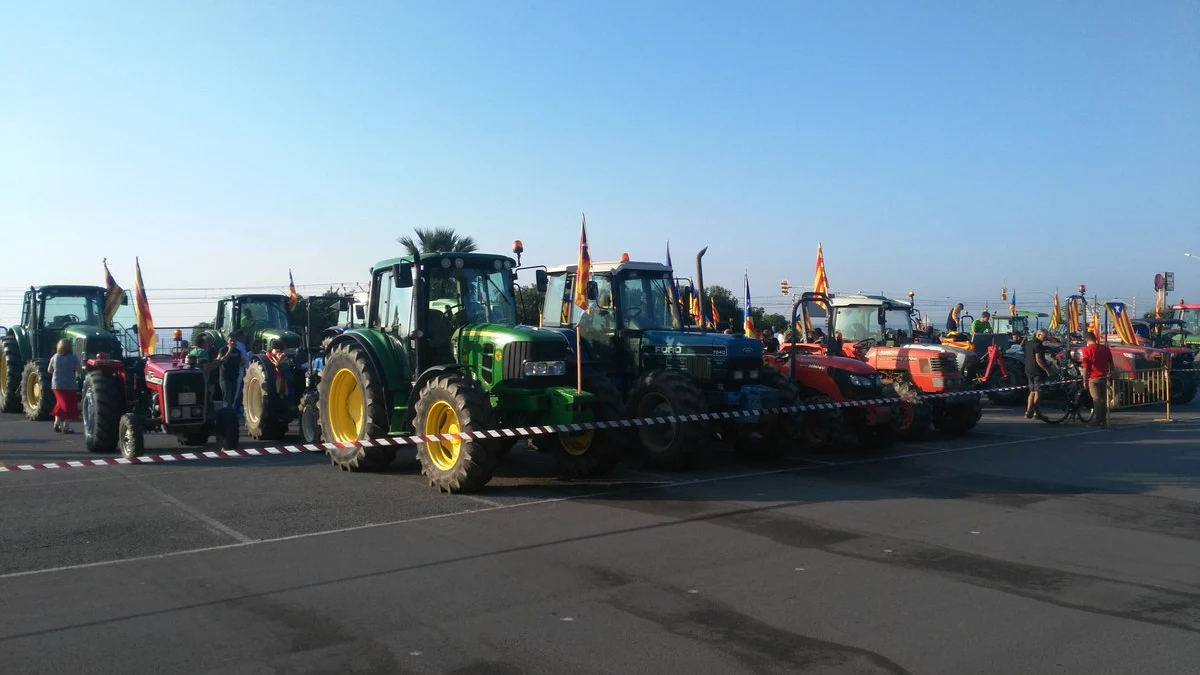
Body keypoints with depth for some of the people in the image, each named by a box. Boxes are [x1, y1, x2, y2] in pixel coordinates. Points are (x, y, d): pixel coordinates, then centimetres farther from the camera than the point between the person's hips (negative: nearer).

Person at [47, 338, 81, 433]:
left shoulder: (54, 357, 1)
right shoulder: (74, 358, -11)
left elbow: (49, 370, 10)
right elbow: (79, 371, -9)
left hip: (56, 385, 4)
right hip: (70, 385, -4)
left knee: (61, 403, 21)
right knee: (69, 405, 2)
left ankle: (57, 423, 20)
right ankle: (66, 426, -2)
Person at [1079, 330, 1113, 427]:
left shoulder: (1087, 349, -11)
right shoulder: (1106, 348, 6)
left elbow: (1085, 367, -13)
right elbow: (1111, 364, 11)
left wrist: (1085, 380, -6)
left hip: (1093, 378, -5)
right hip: (1104, 377, 5)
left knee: (1097, 399, 0)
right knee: (1103, 399, 13)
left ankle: (1099, 420, 0)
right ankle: (1103, 419, 20)